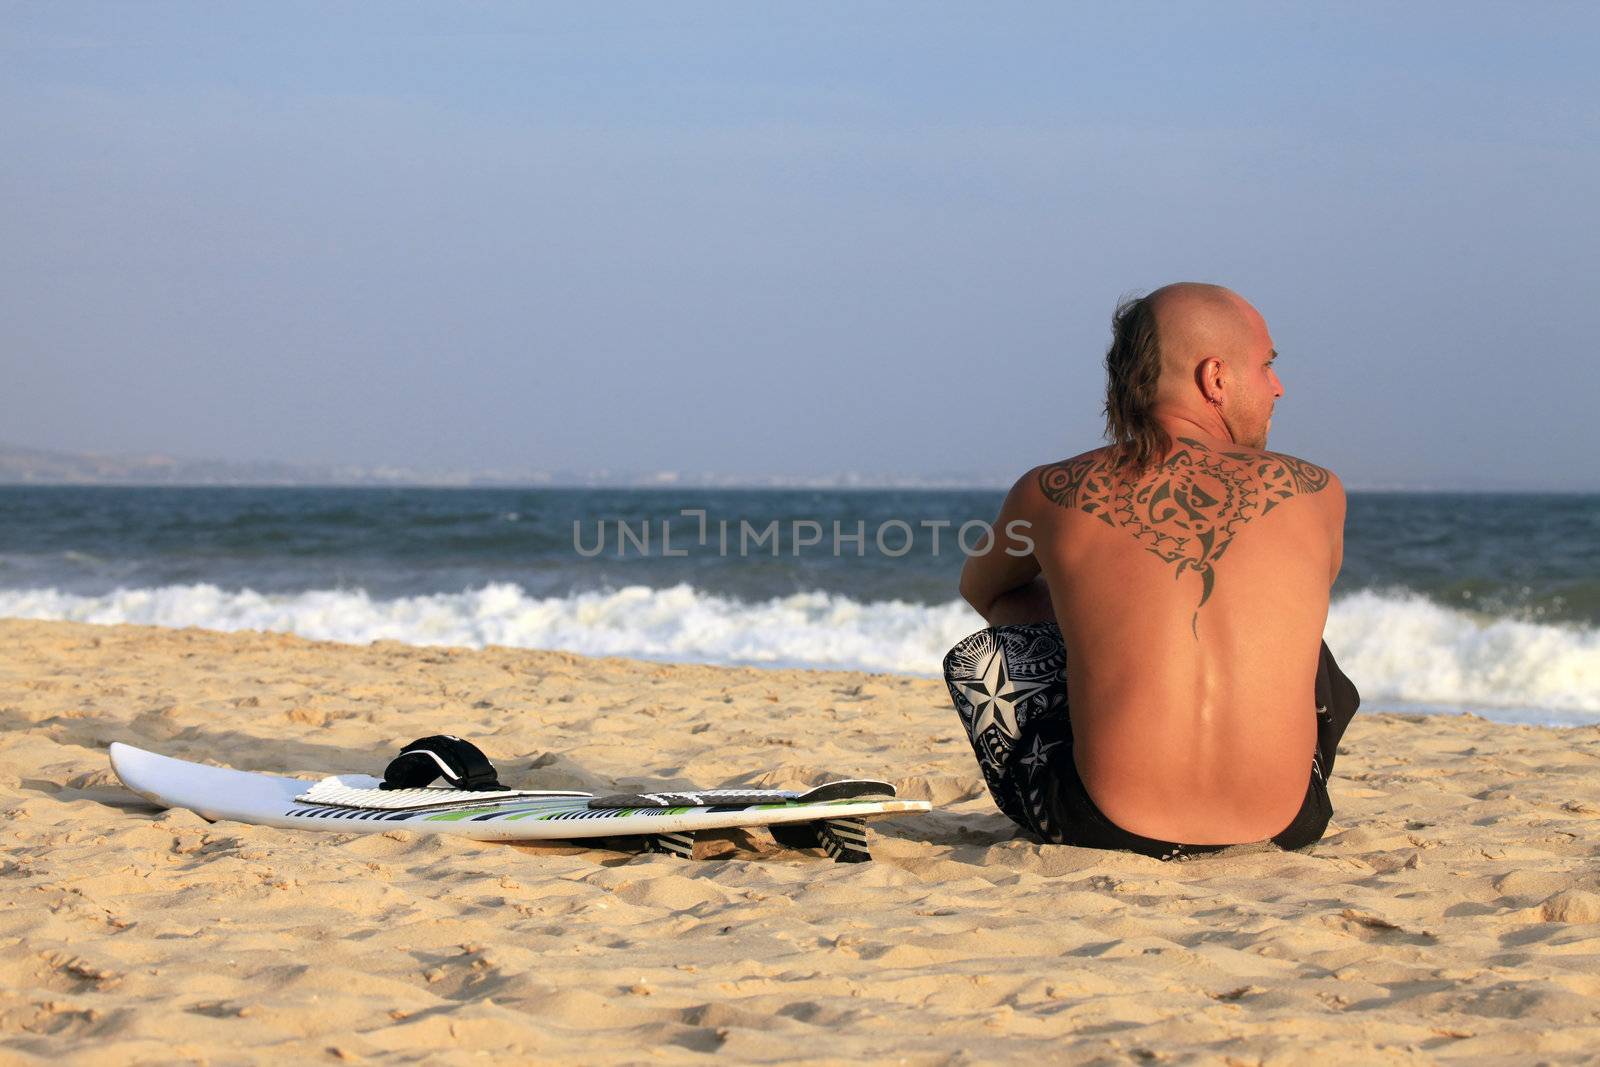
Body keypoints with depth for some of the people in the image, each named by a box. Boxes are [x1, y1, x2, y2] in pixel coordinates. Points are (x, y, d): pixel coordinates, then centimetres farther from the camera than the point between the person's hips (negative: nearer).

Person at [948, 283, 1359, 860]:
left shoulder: (1050, 494, 0)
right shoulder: (1318, 493, 3)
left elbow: (980, 590, 25)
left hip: (1104, 831, -2)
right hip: (1283, 827, 2)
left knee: (978, 657, 24)